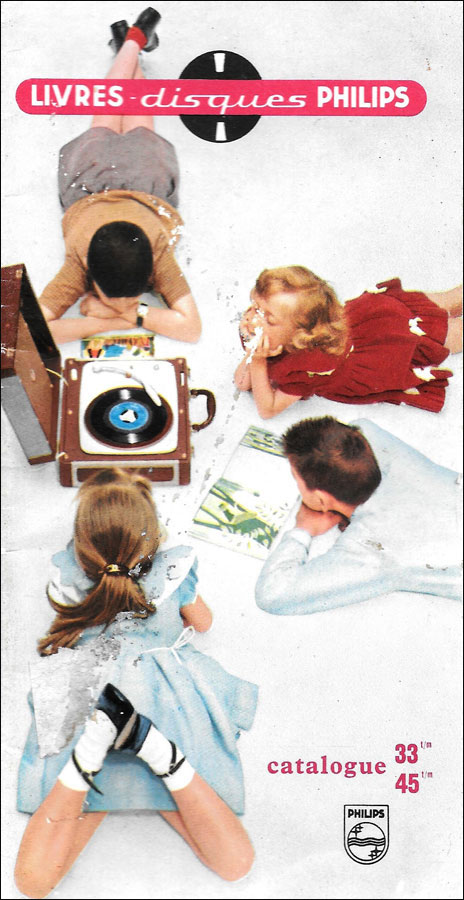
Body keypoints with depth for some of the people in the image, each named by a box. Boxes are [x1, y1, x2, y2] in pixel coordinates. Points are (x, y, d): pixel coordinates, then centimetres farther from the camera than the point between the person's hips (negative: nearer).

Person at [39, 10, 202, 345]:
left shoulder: (159, 257, -46)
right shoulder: (78, 265, -46)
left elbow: (192, 326, -49)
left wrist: (133, 313, -54)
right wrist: (102, 322, -57)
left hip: (147, 182, 0)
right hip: (89, 176, 0)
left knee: (138, 131, 32)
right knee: (107, 113, 30)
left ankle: (136, 36, 55)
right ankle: (131, 41, 53)